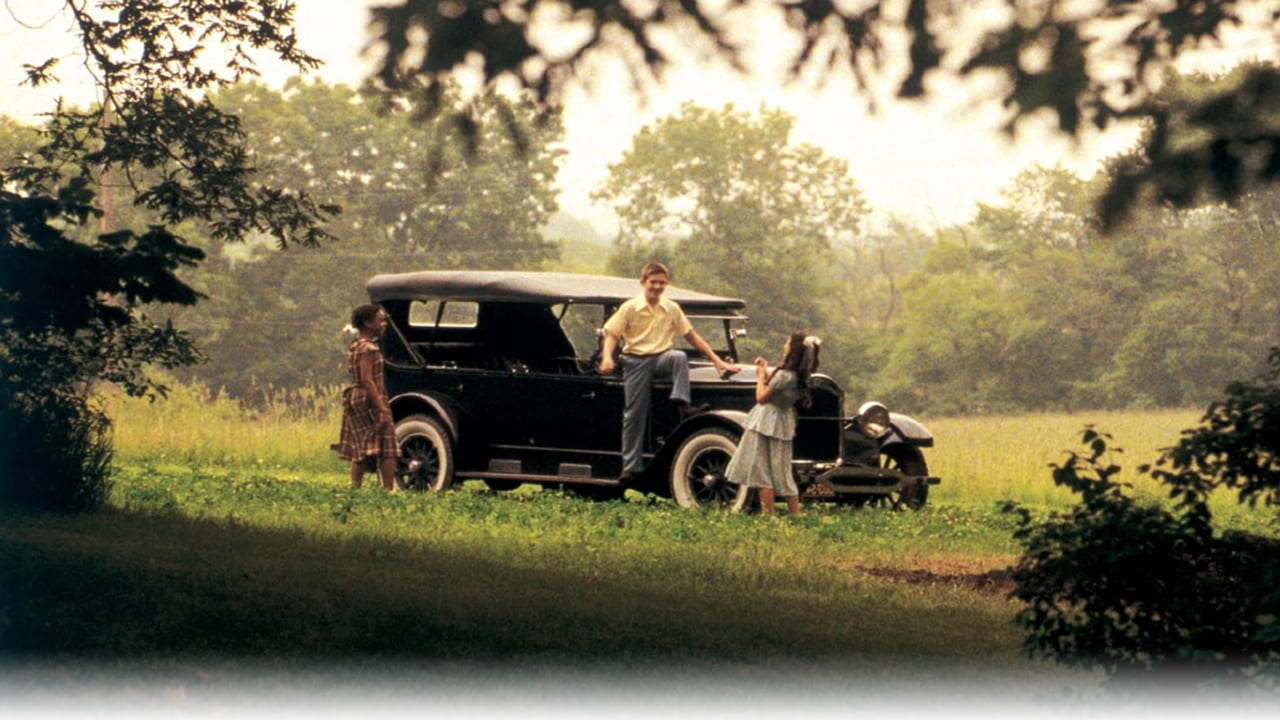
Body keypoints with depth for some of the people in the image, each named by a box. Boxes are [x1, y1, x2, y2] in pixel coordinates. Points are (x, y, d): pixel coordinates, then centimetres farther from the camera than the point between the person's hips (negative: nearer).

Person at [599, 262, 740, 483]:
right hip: (636, 362, -1)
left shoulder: (672, 308, 5)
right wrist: (607, 357, -23)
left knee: (679, 356, -34)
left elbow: (691, 336, 8)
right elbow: (612, 335, -3)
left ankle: (683, 405, -41)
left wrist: (716, 360, 3)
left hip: (662, 357, 2)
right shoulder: (630, 308, -1)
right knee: (634, 415, -4)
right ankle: (630, 467, 2)